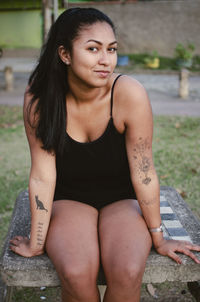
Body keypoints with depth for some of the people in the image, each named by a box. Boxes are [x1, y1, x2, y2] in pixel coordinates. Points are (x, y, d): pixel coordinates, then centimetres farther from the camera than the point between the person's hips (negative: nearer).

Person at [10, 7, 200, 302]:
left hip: (122, 199, 0)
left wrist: (158, 238, -6)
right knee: (76, 273, -27)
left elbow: (143, 173, -17)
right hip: (69, 200, 1)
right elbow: (42, 175, -13)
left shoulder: (130, 94, -23)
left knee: (127, 272, -27)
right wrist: (36, 243, -8)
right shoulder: (39, 99, -18)